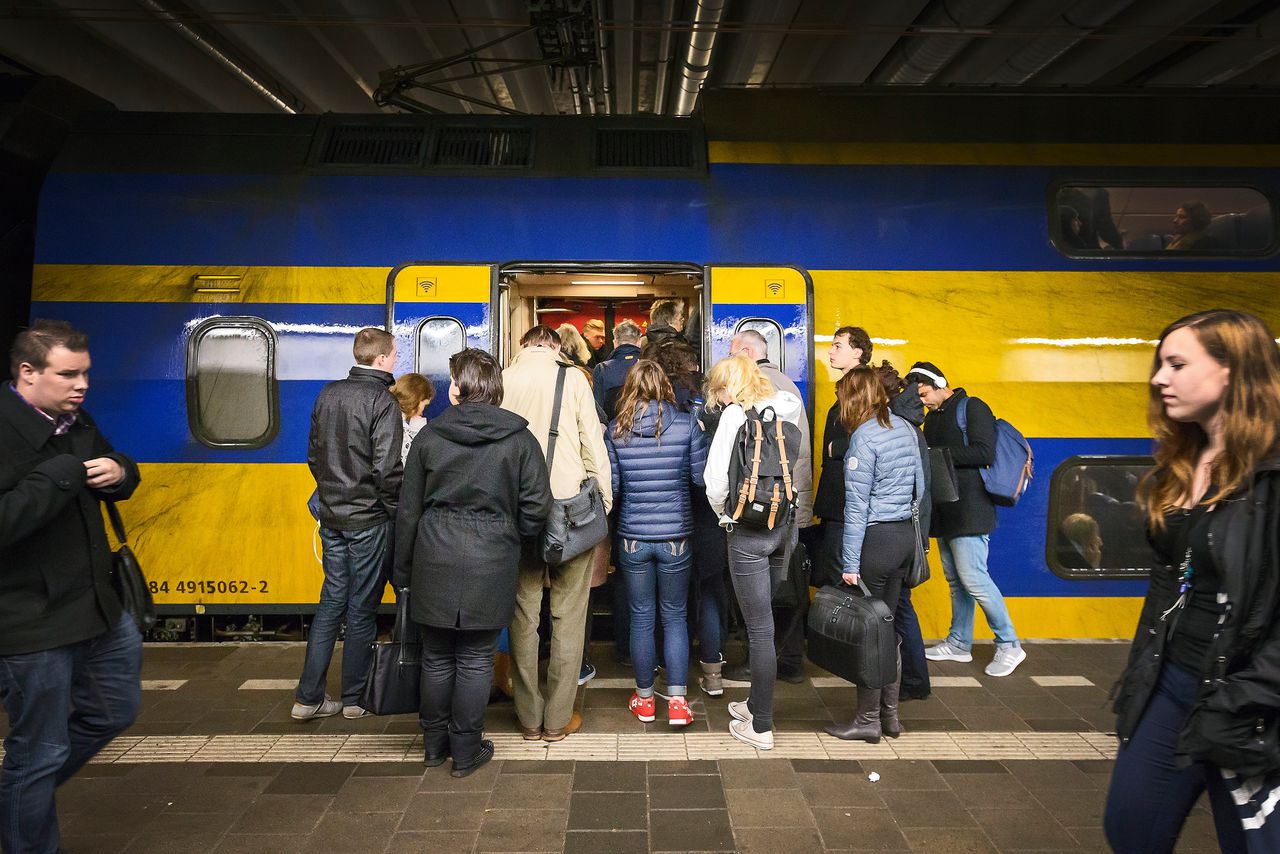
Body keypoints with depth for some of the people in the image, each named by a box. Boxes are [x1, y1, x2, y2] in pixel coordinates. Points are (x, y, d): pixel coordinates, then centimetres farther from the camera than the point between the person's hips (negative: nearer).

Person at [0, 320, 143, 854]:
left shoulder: (75, 420, 5)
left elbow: (121, 474, 19)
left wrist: (118, 473, -3)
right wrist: (62, 475, -28)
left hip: (96, 604, 9)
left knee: (115, 711, 24)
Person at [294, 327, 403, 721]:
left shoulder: (328, 394, 6)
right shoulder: (382, 401, -15)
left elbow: (313, 454, 12)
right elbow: (387, 469, -20)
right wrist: (397, 509, -5)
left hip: (331, 516, 6)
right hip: (369, 520, -6)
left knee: (332, 600, 15)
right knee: (362, 608, 6)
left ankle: (308, 697, 17)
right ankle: (354, 698, 19)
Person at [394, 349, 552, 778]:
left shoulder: (429, 436, 0)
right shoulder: (519, 439, -3)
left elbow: (408, 510, 5)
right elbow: (536, 509, -5)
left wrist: (402, 569, 14)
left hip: (434, 561, 2)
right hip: (491, 564, -1)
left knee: (436, 657, 15)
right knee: (475, 661, 9)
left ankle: (435, 743, 30)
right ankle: (466, 750, 20)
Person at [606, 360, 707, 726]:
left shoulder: (616, 429, -4)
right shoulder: (685, 424, -7)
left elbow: (611, 486, -1)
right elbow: (701, 477, -3)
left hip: (633, 537, 1)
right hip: (675, 536, 0)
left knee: (641, 617, 13)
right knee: (675, 617, 13)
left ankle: (644, 698, 25)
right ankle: (678, 701, 14)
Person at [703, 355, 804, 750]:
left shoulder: (736, 414, -11)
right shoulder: (789, 409, 5)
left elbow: (716, 479, -14)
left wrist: (723, 514, 2)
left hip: (749, 530, -6)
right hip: (786, 525, 6)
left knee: (759, 628, 2)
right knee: (763, 622, 20)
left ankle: (761, 726, 13)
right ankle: (758, 702, 34)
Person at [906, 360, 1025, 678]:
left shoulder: (972, 408, -7)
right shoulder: (933, 417, 18)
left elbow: (984, 453, -18)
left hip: (968, 511, -8)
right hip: (945, 512, 8)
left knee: (973, 578, -10)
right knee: (955, 580, 12)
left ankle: (1009, 645, 3)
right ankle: (959, 643, 21)